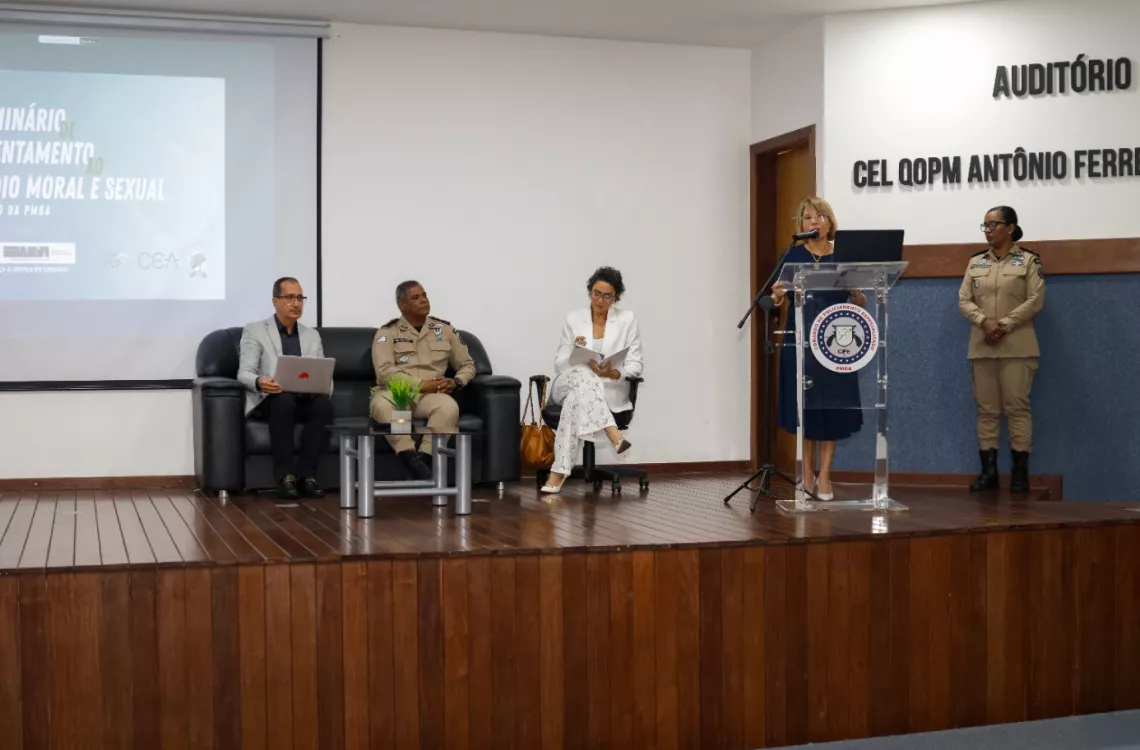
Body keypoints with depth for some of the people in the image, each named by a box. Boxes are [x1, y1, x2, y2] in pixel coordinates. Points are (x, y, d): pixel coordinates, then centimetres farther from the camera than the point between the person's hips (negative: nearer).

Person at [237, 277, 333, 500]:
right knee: (284, 400, -38)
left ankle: (306, 474, -26)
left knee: (324, 403, -31)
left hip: (305, 400, 3)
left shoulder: (312, 336, 17)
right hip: (268, 400, -3)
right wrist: (259, 382, -30)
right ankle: (285, 476, -32)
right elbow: (244, 373, -6)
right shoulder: (255, 331, 4)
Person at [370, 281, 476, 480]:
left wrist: (456, 382, -4)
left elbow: (467, 364, 19)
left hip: (431, 394, 2)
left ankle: (423, 459, -40)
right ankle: (412, 461, -43)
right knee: (381, 406, -38)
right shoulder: (387, 332, 5)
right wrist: (422, 385, -16)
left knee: (449, 407, -34)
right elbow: (384, 371, -9)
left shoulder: (445, 329, 14)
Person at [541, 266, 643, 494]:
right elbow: (559, 365, 5)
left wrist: (612, 373, -22)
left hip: (610, 389, -1)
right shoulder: (573, 319, 7)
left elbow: (635, 365, 0)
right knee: (583, 374, -38)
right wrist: (575, 353, -19)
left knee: (577, 398, -37)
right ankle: (613, 435, -49)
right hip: (569, 383, 1)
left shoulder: (627, 319, 4)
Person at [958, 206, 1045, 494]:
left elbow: (1035, 300, -6)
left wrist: (1005, 325, -16)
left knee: (1016, 407, -4)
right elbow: (964, 301, 5)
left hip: (1017, 347, -4)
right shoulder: (975, 262, 13)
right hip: (982, 347, 4)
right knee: (986, 409, 4)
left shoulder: (1028, 260, 3)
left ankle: (1020, 472, -1)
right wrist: (984, 322, -13)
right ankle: (988, 470, 6)